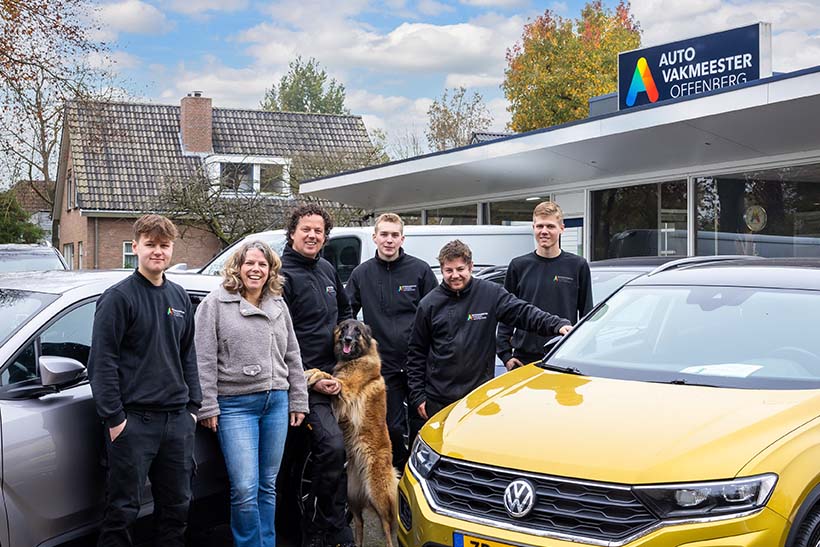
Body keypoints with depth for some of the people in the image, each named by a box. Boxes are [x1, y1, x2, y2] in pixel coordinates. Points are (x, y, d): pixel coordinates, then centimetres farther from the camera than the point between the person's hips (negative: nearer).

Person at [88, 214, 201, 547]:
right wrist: (114, 417, -14)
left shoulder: (180, 297, 13)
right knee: (123, 508, 0)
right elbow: (102, 362, -11)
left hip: (178, 419, 6)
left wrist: (193, 406, 11)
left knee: (177, 506, 13)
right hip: (133, 419, -6)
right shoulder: (118, 297, -7)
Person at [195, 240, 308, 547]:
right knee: (245, 490, -10)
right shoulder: (215, 304, -1)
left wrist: (298, 401, 13)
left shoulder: (279, 306, 13)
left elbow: (292, 356, 17)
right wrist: (207, 408, -10)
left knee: (268, 486, 11)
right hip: (235, 405, -5)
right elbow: (204, 360, -5)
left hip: (277, 403, 5)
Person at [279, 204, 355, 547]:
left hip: (332, 374, 8)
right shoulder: (283, 275, -10)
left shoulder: (327, 271, 14)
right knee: (332, 446, -21)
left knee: (326, 451, 11)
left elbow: (344, 311, 32)